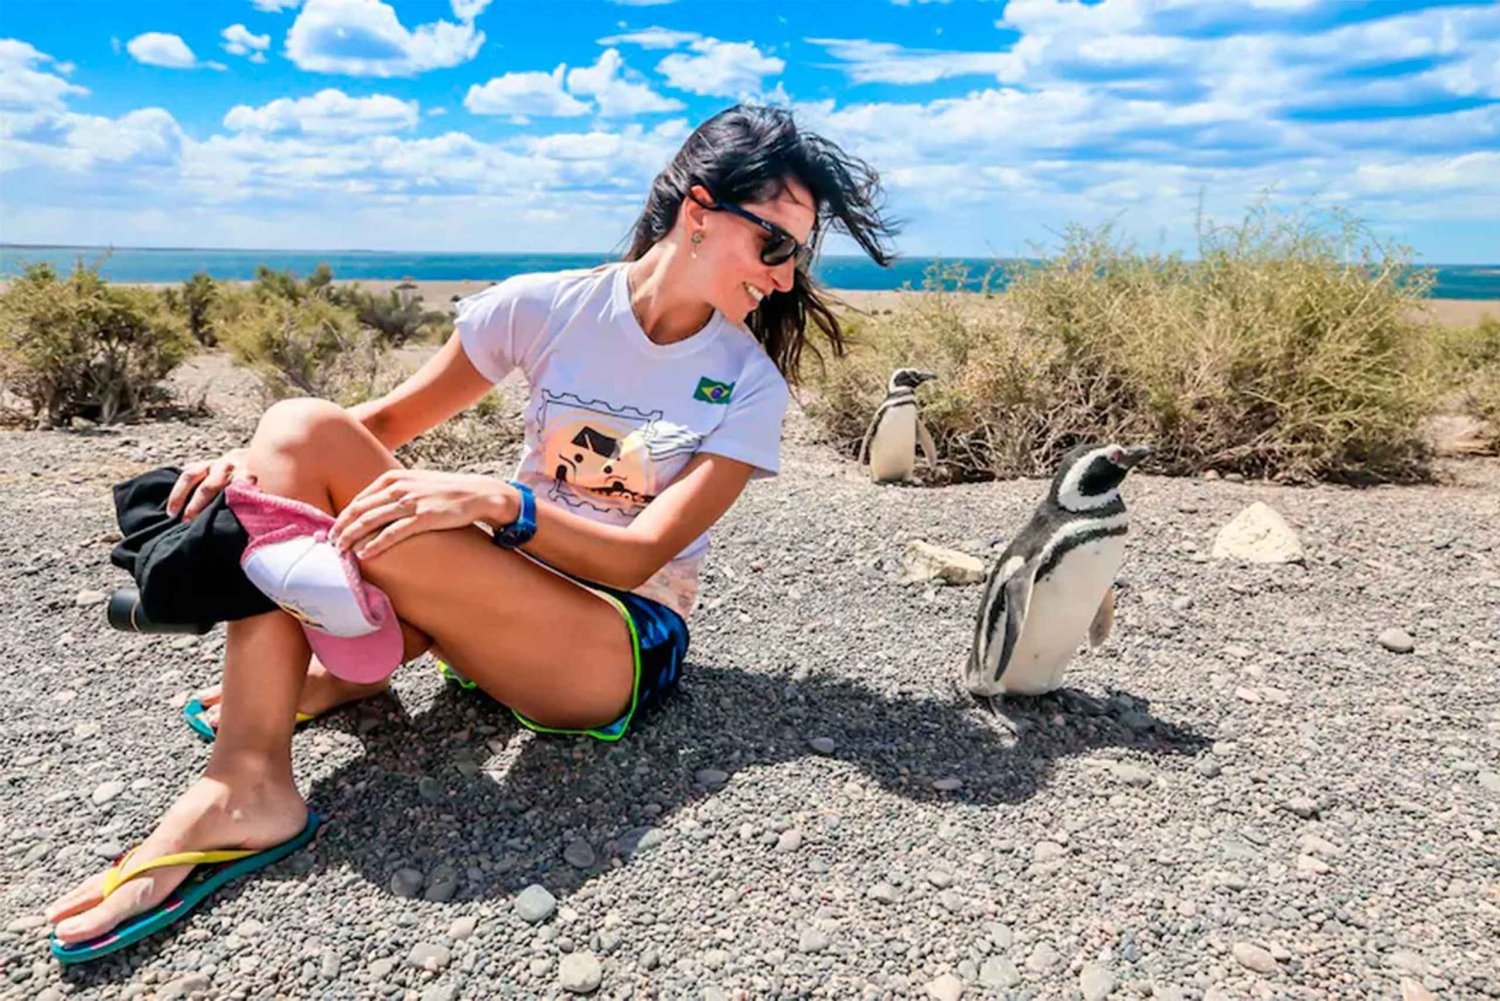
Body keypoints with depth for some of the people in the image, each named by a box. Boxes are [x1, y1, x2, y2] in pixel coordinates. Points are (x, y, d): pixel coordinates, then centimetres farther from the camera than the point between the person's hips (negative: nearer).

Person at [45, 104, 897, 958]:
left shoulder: (750, 386, -7)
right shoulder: (547, 307, -1)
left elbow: (640, 555, -16)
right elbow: (389, 421, 4)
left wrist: (492, 500, -32)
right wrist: (260, 464, -14)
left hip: (625, 645, -4)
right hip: (499, 603, 4)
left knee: (381, 531, -30)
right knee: (301, 431, -17)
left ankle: (347, 670, 2)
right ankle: (245, 787, -18)